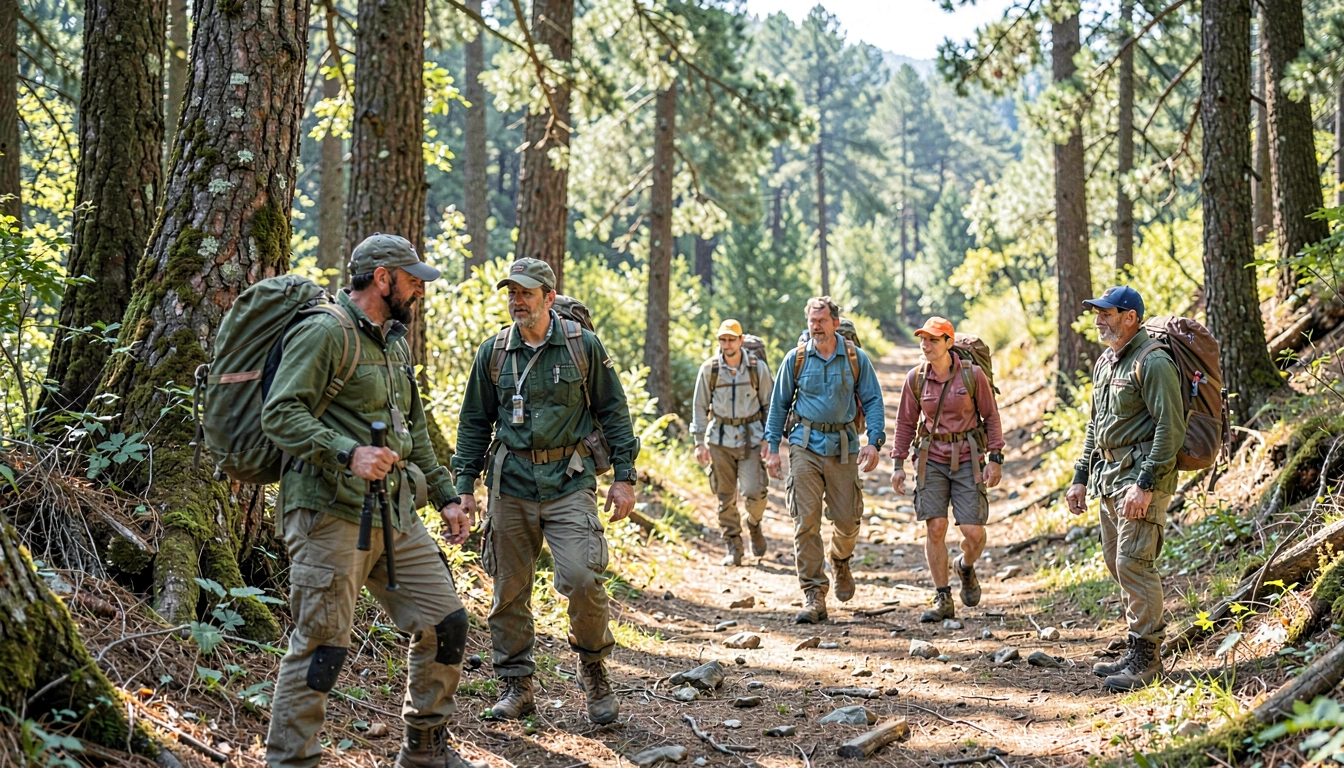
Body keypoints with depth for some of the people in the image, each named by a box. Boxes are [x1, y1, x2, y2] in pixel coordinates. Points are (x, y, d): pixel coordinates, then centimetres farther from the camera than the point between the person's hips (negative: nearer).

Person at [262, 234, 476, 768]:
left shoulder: (394, 343, 20)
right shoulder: (325, 332, -10)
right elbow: (280, 414, -19)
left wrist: (445, 496, 22)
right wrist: (347, 453, -30)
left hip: (395, 514, 9)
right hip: (331, 513, -9)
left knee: (445, 623, 10)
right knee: (322, 646, -7)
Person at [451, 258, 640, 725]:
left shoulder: (583, 346, 1)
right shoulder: (493, 353, 8)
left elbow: (613, 412, 5)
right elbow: (474, 422, 14)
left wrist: (624, 477, 0)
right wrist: (465, 485, 8)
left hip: (570, 481, -3)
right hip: (511, 483, 3)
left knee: (582, 578, -15)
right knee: (509, 589, 5)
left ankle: (593, 669, 9)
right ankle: (516, 685, 19)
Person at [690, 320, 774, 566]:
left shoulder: (758, 368, -2)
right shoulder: (709, 369, -2)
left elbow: (770, 405, 5)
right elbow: (700, 407, 4)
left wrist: (769, 439, -2)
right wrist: (699, 442, 0)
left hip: (751, 437, -1)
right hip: (720, 439, 1)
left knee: (755, 491, -11)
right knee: (726, 497, 3)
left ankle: (754, 524, 22)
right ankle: (733, 547, 14)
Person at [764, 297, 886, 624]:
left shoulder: (856, 359, 2)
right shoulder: (795, 359, 3)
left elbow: (873, 401, 4)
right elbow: (779, 404, 10)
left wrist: (874, 442, -8)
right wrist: (773, 447, 5)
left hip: (843, 446, 0)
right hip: (805, 445, 0)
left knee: (847, 520, 3)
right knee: (806, 521, -8)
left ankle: (840, 562, 38)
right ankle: (813, 595, -4)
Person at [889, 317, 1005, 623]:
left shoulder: (972, 374, -7)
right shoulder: (915, 378, 0)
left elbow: (991, 417, 1)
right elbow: (905, 423, 9)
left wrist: (995, 459, -4)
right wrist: (898, 464, 5)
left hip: (967, 459, -2)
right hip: (932, 458, 2)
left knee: (973, 531, -7)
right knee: (935, 527, -5)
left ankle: (966, 567, 29)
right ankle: (943, 600, 6)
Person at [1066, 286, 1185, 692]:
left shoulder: (1153, 362, -13)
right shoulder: (1105, 363, 17)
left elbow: (1171, 429, -19)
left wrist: (1145, 484, -23)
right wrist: (1081, 478, 20)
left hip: (1142, 476, -10)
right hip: (1109, 476, 10)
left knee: (1133, 563, -10)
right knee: (1116, 564, 12)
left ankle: (1146, 656, -2)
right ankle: (1139, 648, 21)